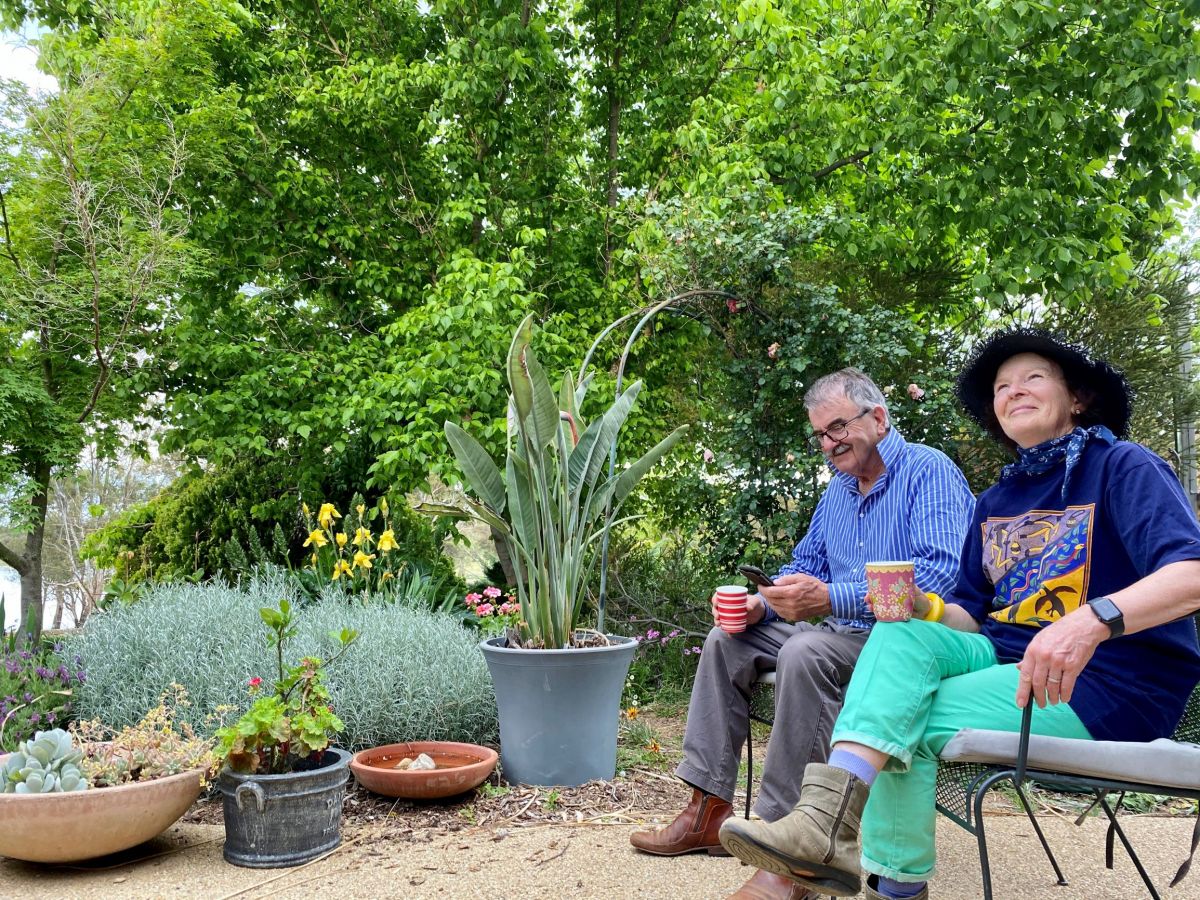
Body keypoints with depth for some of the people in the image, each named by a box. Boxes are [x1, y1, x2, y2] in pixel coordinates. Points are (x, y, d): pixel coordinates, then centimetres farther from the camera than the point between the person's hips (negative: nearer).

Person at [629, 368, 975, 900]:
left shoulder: (929, 472, -12)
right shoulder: (837, 489, 16)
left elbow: (943, 572, -26)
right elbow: (804, 567, 23)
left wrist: (832, 598, -32)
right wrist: (761, 604, -1)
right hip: (842, 635, 9)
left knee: (805, 652, -35)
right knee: (727, 640, 2)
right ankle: (709, 810, -2)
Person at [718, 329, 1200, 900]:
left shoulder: (1123, 468, -5)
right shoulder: (996, 502, 17)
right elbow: (971, 614, 15)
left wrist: (1094, 618, -40)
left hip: (1107, 682, -6)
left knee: (903, 720, -21)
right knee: (903, 633, -23)